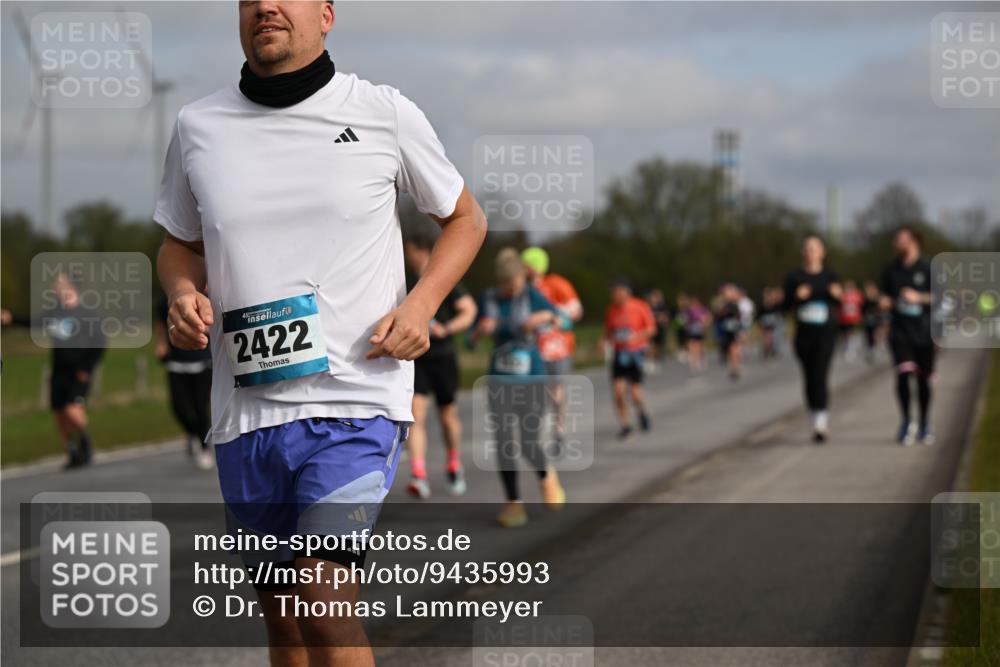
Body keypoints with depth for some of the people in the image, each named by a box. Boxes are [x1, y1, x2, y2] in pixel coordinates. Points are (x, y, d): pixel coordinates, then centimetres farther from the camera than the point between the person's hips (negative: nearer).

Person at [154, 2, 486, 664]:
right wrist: (183, 294, -1)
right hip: (246, 408, 4)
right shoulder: (197, 126, 8)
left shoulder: (385, 113, 0)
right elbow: (180, 243, 22)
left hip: (357, 396, -4)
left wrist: (420, 304, -4)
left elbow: (466, 218, 13)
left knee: (322, 601, -19)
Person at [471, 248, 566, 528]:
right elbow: (474, 339, 5)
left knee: (531, 443, -5)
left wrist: (546, 316, -32)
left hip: (531, 379, -2)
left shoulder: (531, 295, -6)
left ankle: (547, 477, 28)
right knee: (506, 444, -3)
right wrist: (482, 329, -17)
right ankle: (513, 503, 9)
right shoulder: (489, 299, 0)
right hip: (500, 381, 2)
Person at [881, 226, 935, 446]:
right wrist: (885, 302, -3)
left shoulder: (928, 269, -3)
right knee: (903, 373, -17)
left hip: (923, 331, -1)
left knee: (923, 378, 8)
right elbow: (886, 295, 19)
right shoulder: (891, 269, 6)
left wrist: (919, 297, -18)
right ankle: (907, 422, -5)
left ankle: (924, 425, 24)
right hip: (900, 331, 1)